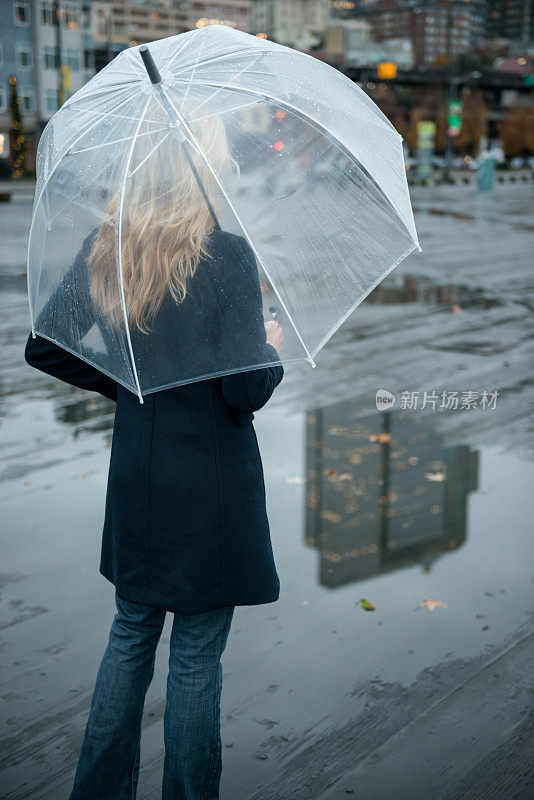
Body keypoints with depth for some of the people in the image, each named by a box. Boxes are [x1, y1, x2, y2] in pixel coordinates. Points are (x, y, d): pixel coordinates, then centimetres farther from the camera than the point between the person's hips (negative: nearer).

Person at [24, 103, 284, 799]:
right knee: (196, 657, 8)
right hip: (211, 488, -6)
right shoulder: (228, 254, -18)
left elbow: (45, 348, 3)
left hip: (136, 479, 6)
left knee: (131, 635, 22)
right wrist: (273, 351, 2)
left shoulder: (106, 247, -1)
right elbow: (245, 391, -19)